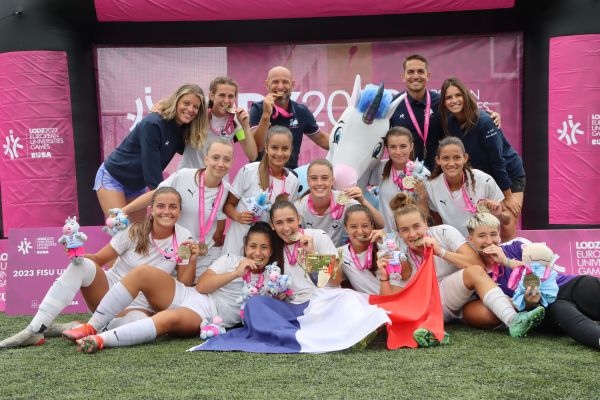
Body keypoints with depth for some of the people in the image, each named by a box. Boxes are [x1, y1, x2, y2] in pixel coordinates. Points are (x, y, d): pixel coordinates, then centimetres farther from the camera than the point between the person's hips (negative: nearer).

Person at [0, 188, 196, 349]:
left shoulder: (183, 238, -7)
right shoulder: (134, 231, -7)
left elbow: (183, 286, -5)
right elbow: (98, 259, -5)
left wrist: (192, 261, -23)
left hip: (139, 306, -1)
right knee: (83, 265, -28)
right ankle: (35, 330, -24)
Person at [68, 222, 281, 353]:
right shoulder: (231, 260, 17)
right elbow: (201, 286, 4)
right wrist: (235, 274, -3)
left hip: (205, 318, -3)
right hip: (186, 295, 4)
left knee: (170, 318, -39)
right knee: (142, 272, -21)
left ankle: (101, 340, -43)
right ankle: (92, 327, -18)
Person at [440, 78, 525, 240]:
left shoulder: (483, 121, -26)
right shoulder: (449, 123, -9)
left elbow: (497, 159, -23)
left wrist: (508, 196, -19)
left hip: (510, 174, -5)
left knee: (507, 228, -12)